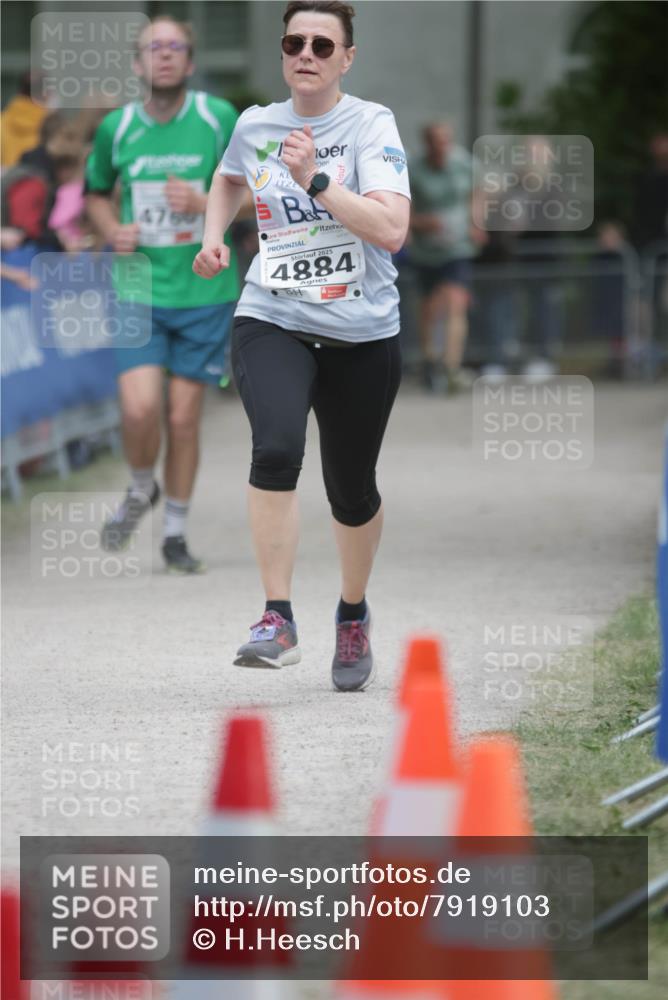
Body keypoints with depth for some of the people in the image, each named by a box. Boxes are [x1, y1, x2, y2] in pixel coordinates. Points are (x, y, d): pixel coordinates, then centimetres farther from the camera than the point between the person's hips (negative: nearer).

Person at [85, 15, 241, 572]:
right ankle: (141, 490, 17)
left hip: (205, 291, 0)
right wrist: (112, 230, -2)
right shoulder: (117, 127, 2)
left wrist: (205, 203, -17)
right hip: (139, 290, 1)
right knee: (140, 407, -15)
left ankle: (176, 534, 20)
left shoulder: (219, 119, -4)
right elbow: (96, 193, 19)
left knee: (184, 416, 2)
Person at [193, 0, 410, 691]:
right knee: (276, 450, -26)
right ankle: (278, 619, -20)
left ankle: (353, 617, 38)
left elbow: (392, 230, -22)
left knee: (351, 489, 11)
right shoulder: (254, 125, 4)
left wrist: (315, 179, -25)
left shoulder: (371, 125, -9)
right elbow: (229, 179, 29)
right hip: (272, 322, 1)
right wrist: (213, 238, 13)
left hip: (362, 334, -1)